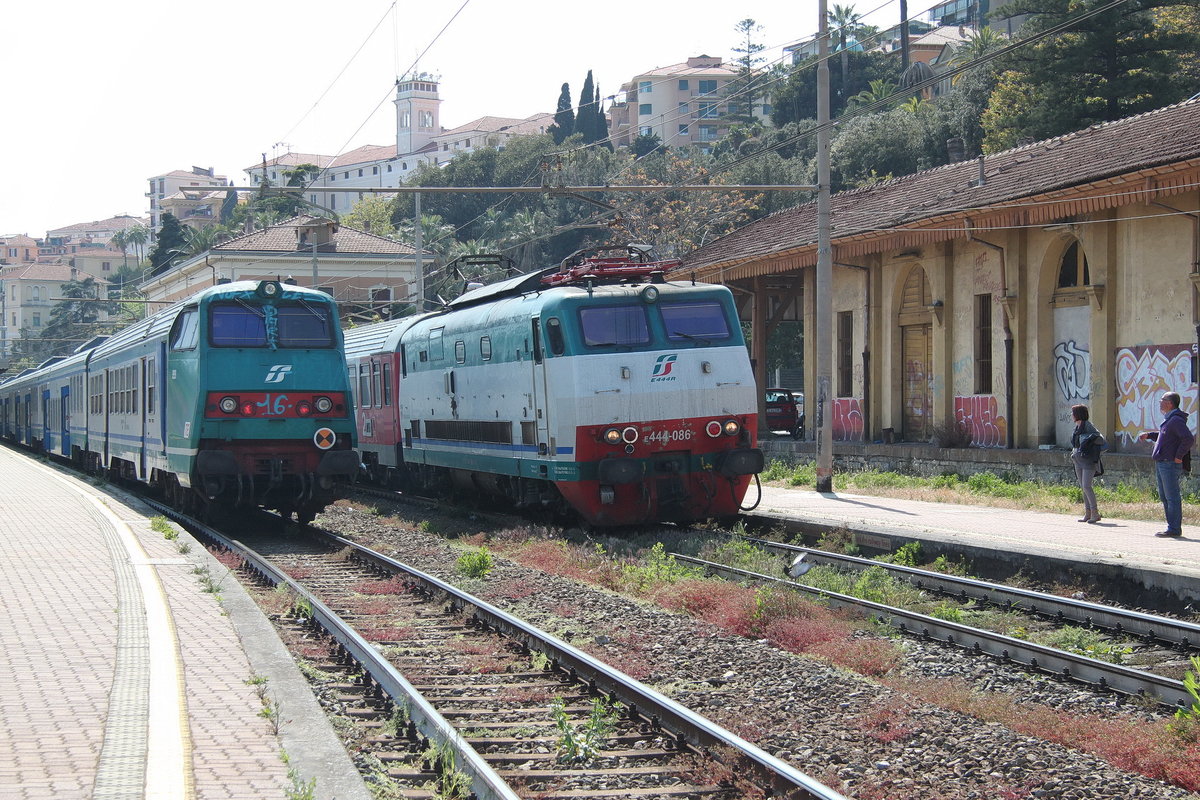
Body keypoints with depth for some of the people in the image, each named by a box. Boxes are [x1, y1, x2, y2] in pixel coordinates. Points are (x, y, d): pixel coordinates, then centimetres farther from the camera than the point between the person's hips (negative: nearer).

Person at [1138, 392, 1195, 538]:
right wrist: (1148, 435, 19)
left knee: (1172, 497, -7)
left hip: (1170, 465, -11)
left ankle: (1174, 529, -5)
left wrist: (1179, 456, -19)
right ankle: (1172, 527, 20)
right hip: (1161, 464, 11)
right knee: (1164, 497, 14)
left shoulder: (1176, 420, -16)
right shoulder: (1168, 419, 16)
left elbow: (1189, 439, -26)